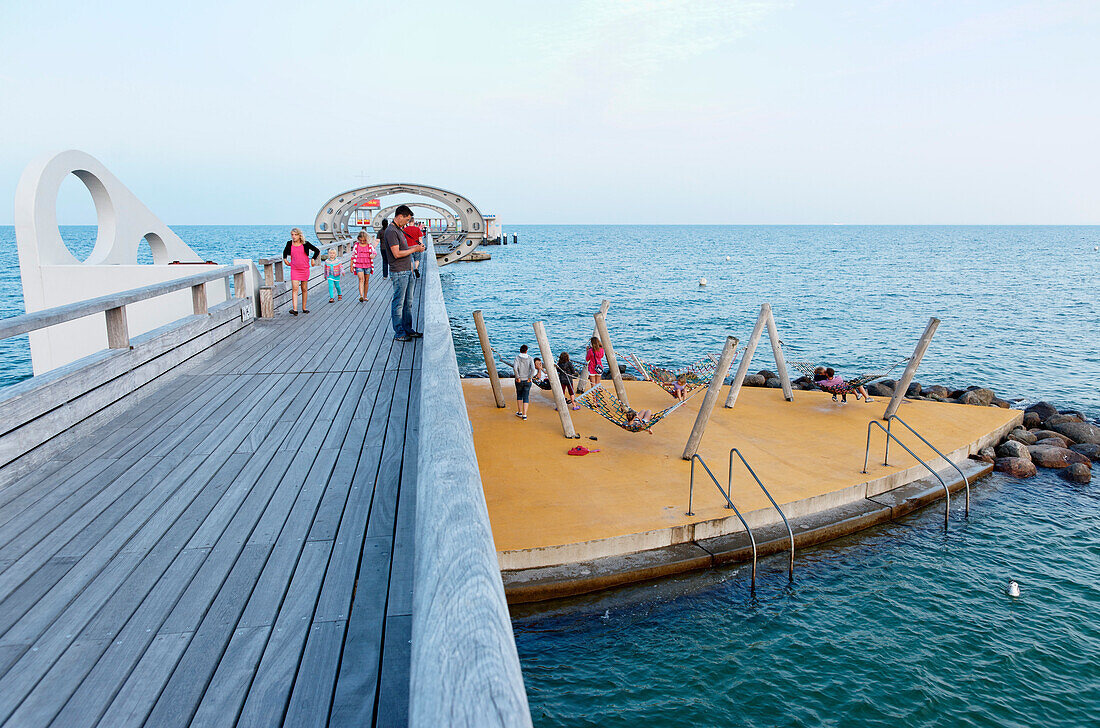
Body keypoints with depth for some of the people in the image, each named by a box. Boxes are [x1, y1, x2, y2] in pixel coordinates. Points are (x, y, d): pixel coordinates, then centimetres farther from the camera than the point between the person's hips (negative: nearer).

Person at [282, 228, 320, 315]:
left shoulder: (305, 244, -3)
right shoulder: (289, 244, 4)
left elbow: (317, 250, 8)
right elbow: (285, 251, 26)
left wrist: (313, 259, 0)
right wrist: (285, 259, 12)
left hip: (305, 269, 0)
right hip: (294, 269, 0)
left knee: (304, 289, 9)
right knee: (295, 289, -13)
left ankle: (304, 308, 21)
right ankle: (295, 309, -20)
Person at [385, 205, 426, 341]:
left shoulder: (399, 230, 16)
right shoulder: (391, 231, -15)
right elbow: (397, 253, -21)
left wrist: (415, 247, 12)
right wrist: (414, 249, -13)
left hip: (407, 271, 10)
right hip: (399, 273, -10)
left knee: (408, 303, 14)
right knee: (398, 303, -3)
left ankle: (408, 329, 22)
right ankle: (399, 334, 2)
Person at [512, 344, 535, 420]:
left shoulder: (517, 358, -7)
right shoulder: (530, 358, -5)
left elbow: (515, 368, -23)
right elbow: (533, 369, -18)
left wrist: (517, 377, -13)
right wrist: (530, 378, -9)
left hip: (519, 381, 0)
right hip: (527, 381, 0)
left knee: (519, 395, 22)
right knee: (526, 397, 6)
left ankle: (520, 412, 24)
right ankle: (524, 415, -2)